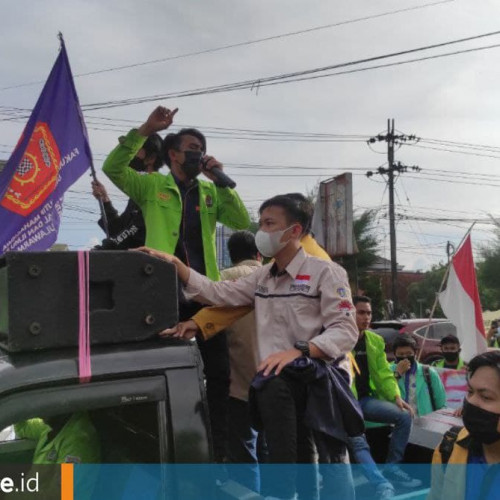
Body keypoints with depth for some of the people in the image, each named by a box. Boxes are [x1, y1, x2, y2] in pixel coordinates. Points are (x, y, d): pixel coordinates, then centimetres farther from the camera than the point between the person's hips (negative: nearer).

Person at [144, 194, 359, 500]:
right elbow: (218, 293, 11)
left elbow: (345, 331, -14)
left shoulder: (325, 272, -5)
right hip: (280, 383, 5)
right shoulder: (262, 277, 18)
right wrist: (174, 264, 0)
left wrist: (298, 351, -30)